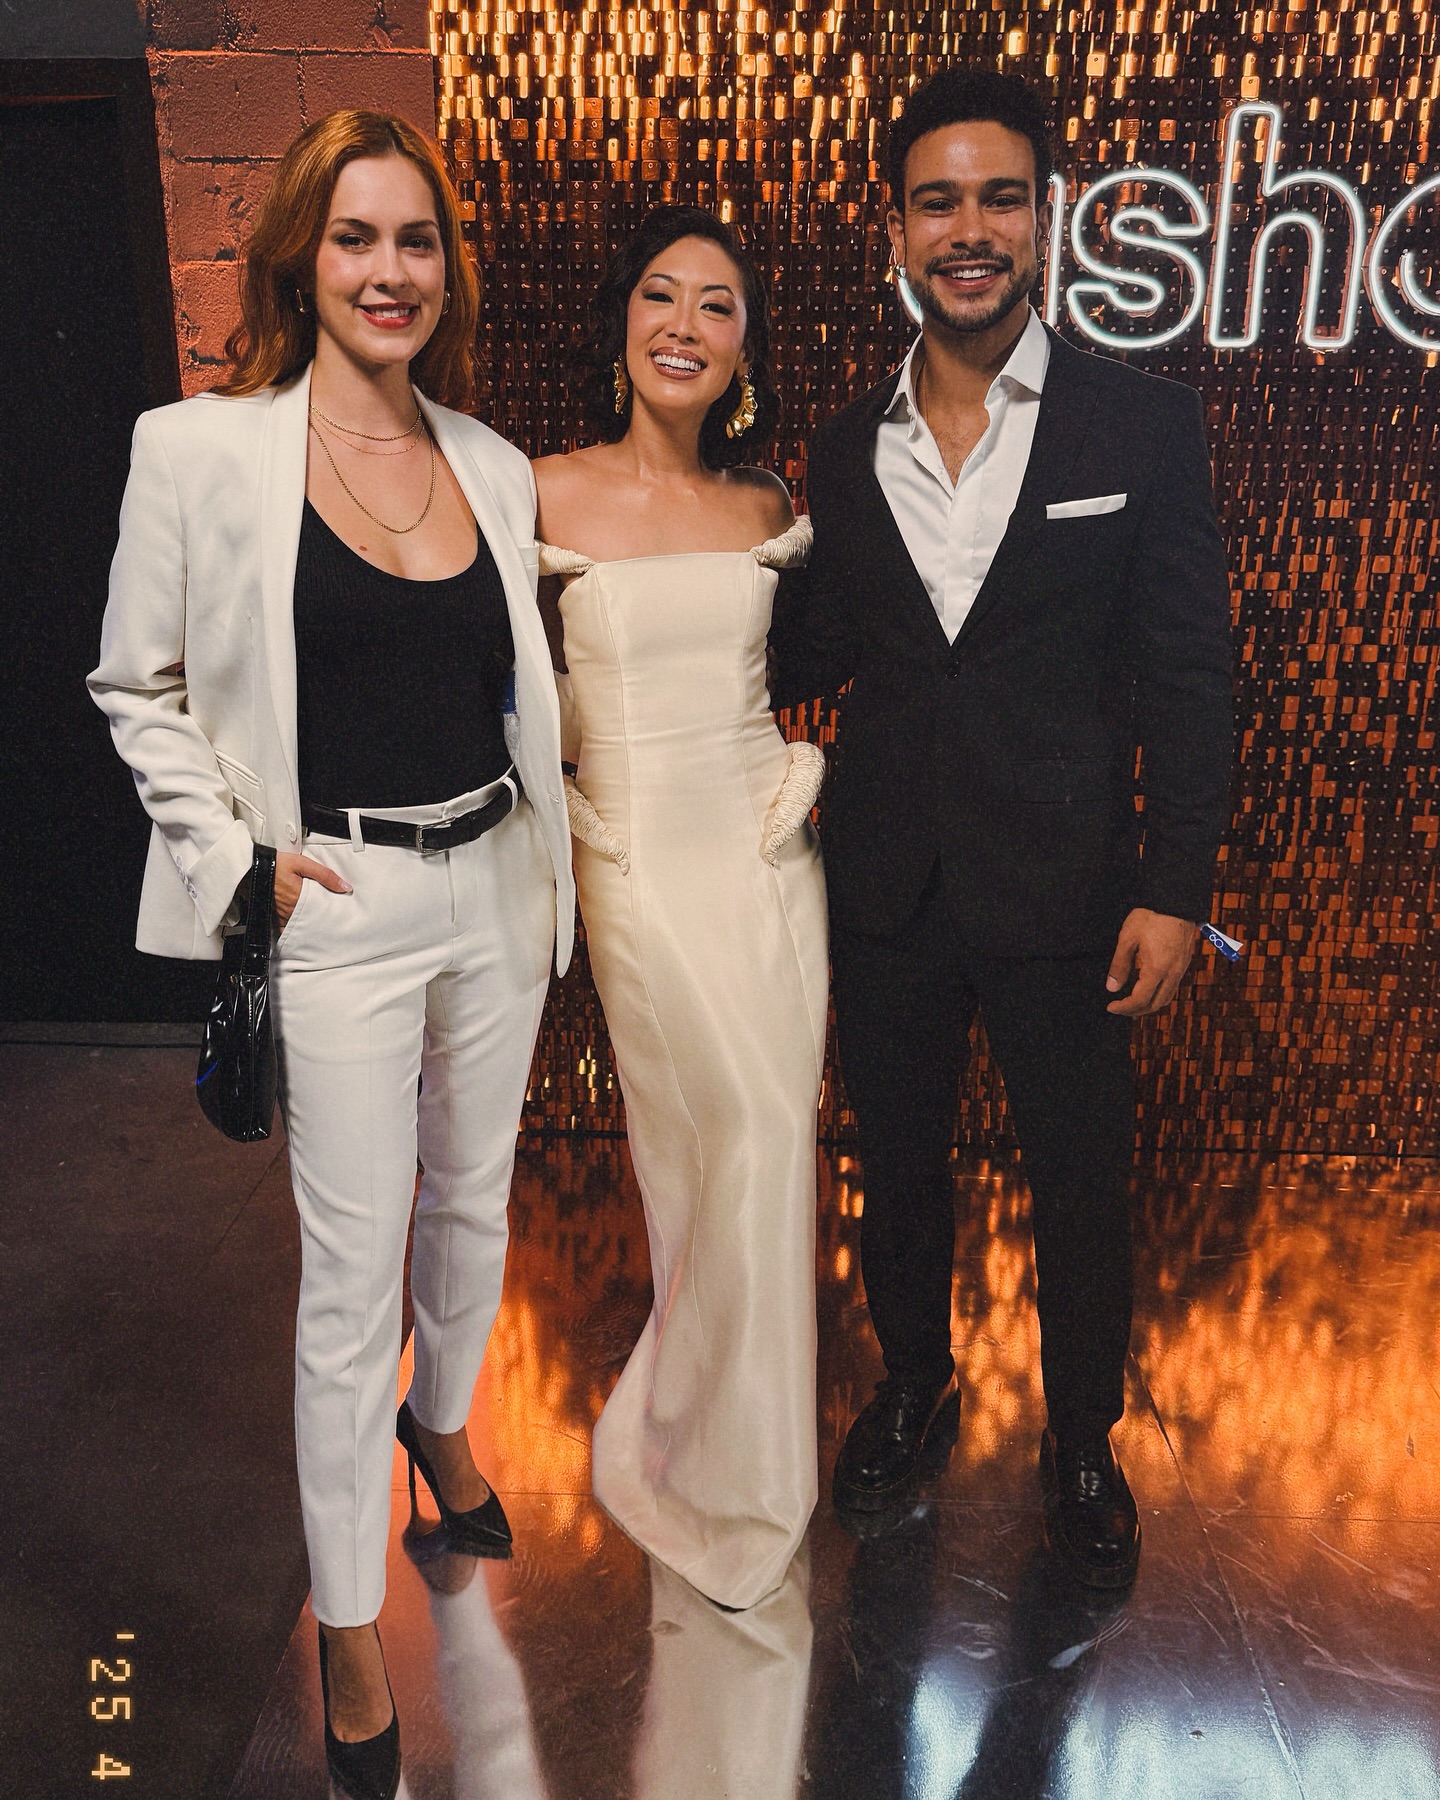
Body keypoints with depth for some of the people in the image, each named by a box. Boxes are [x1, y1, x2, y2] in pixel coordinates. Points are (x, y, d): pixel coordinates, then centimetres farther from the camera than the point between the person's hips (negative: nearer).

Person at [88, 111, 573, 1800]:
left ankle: (444, 1420, 51)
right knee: (352, 1264, 3)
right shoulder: (200, 451, -7)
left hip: (493, 884, 5)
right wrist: (236, 854, -11)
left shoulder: (495, 466, 7)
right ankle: (348, 1624, 24)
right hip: (338, 906, -5)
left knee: (476, 1193, 20)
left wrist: (547, 870, 9)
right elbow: (137, 688, -2)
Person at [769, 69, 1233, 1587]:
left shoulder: (1144, 425, -5)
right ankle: (912, 1384, 45)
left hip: (1062, 893, -2)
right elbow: (810, 655, 8)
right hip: (887, 893, 3)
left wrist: (1174, 890, -11)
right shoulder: (844, 448, 4)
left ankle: (1082, 1446, 38)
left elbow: (1189, 679, -6)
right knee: (896, 1164, 19)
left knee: (1081, 1192, 12)